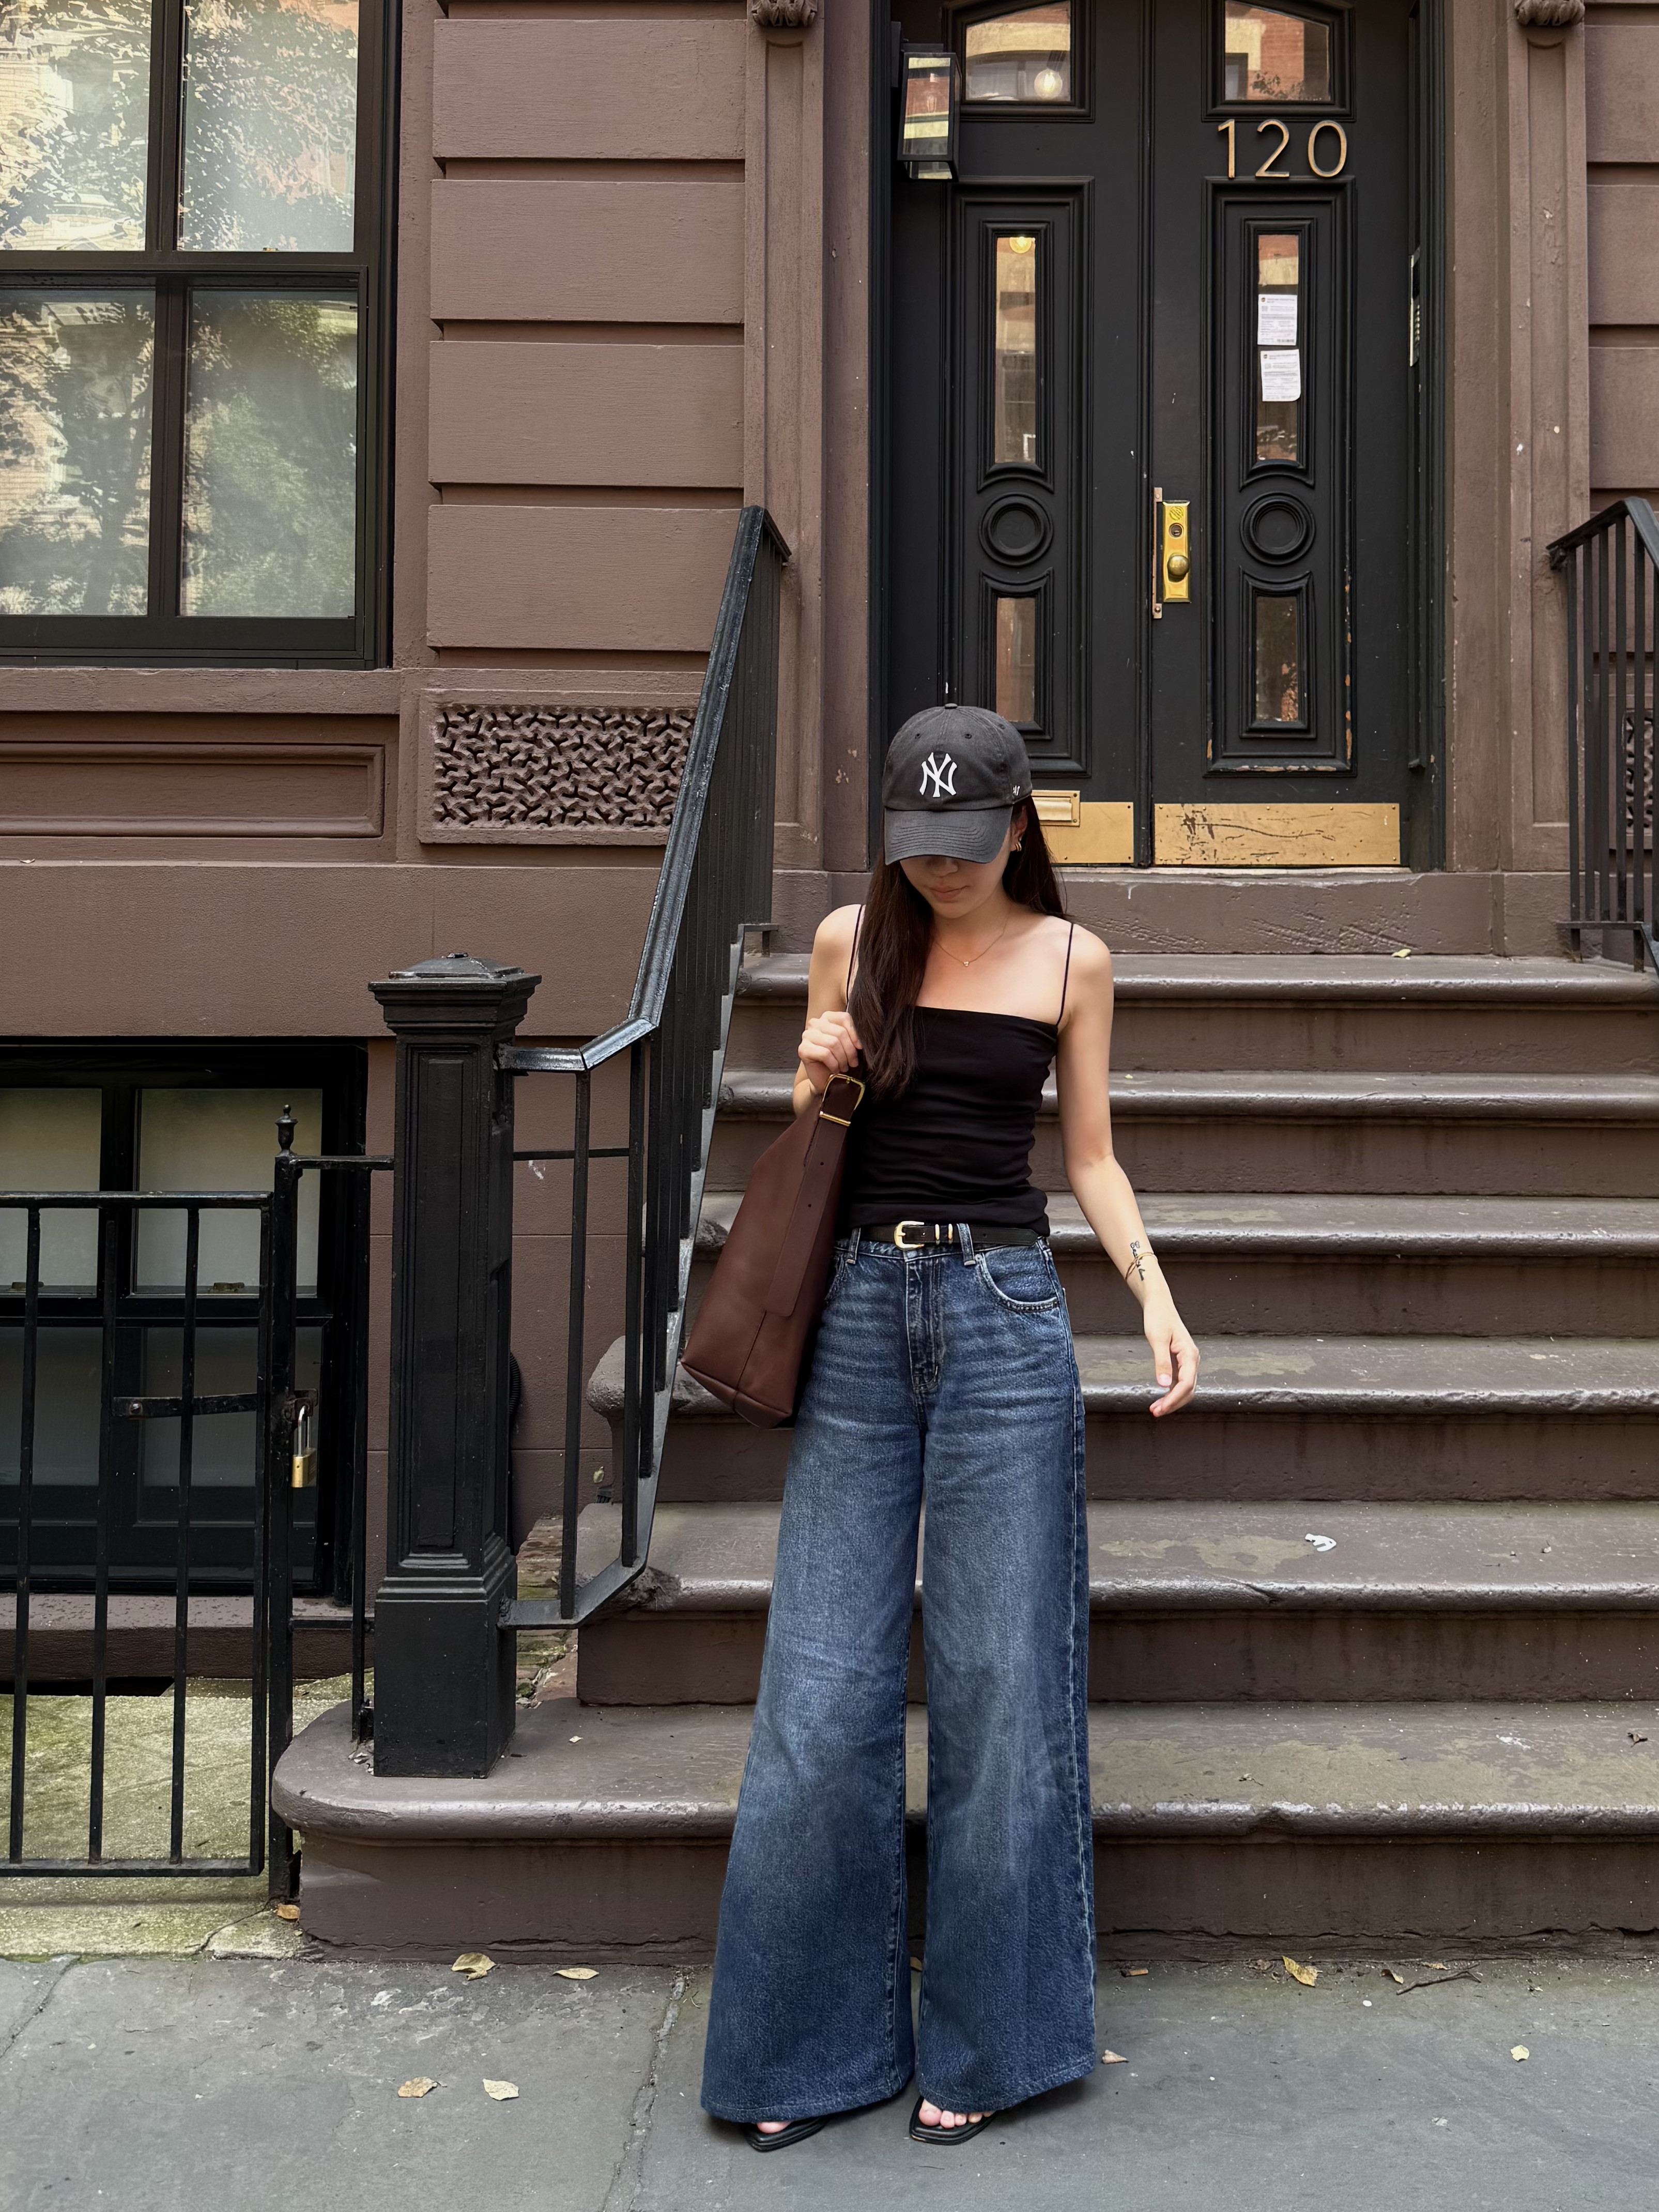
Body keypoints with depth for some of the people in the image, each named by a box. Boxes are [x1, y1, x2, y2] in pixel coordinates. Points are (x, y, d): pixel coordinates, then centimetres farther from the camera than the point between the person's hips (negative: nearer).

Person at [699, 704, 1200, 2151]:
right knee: (824, 1686, 2)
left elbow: (1090, 1156, 7)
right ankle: (808, 2044, 18)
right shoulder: (850, 940, 8)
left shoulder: (1070, 959, 5)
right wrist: (815, 1080, -7)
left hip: (1004, 1311, -1)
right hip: (860, 1308, 2)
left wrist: (1158, 1299, -7)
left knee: (996, 1679, 3)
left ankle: (983, 2043, 20)